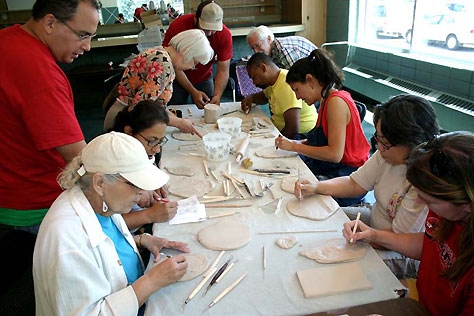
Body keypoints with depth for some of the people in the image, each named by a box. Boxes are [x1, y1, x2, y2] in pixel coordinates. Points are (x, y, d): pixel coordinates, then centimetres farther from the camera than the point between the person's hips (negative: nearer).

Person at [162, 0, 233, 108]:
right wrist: (193, 92, -33)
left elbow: (223, 70, -19)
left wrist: (217, 95, -34)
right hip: (178, 79, -1)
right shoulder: (177, 27, -26)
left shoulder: (224, 34, -21)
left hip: (204, 78, 2)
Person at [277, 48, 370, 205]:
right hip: (331, 168, 9)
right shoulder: (327, 100, 10)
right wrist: (299, 143, -1)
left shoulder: (336, 102, -19)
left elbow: (335, 154, -25)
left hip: (348, 174, -9)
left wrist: (294, 146, -19)